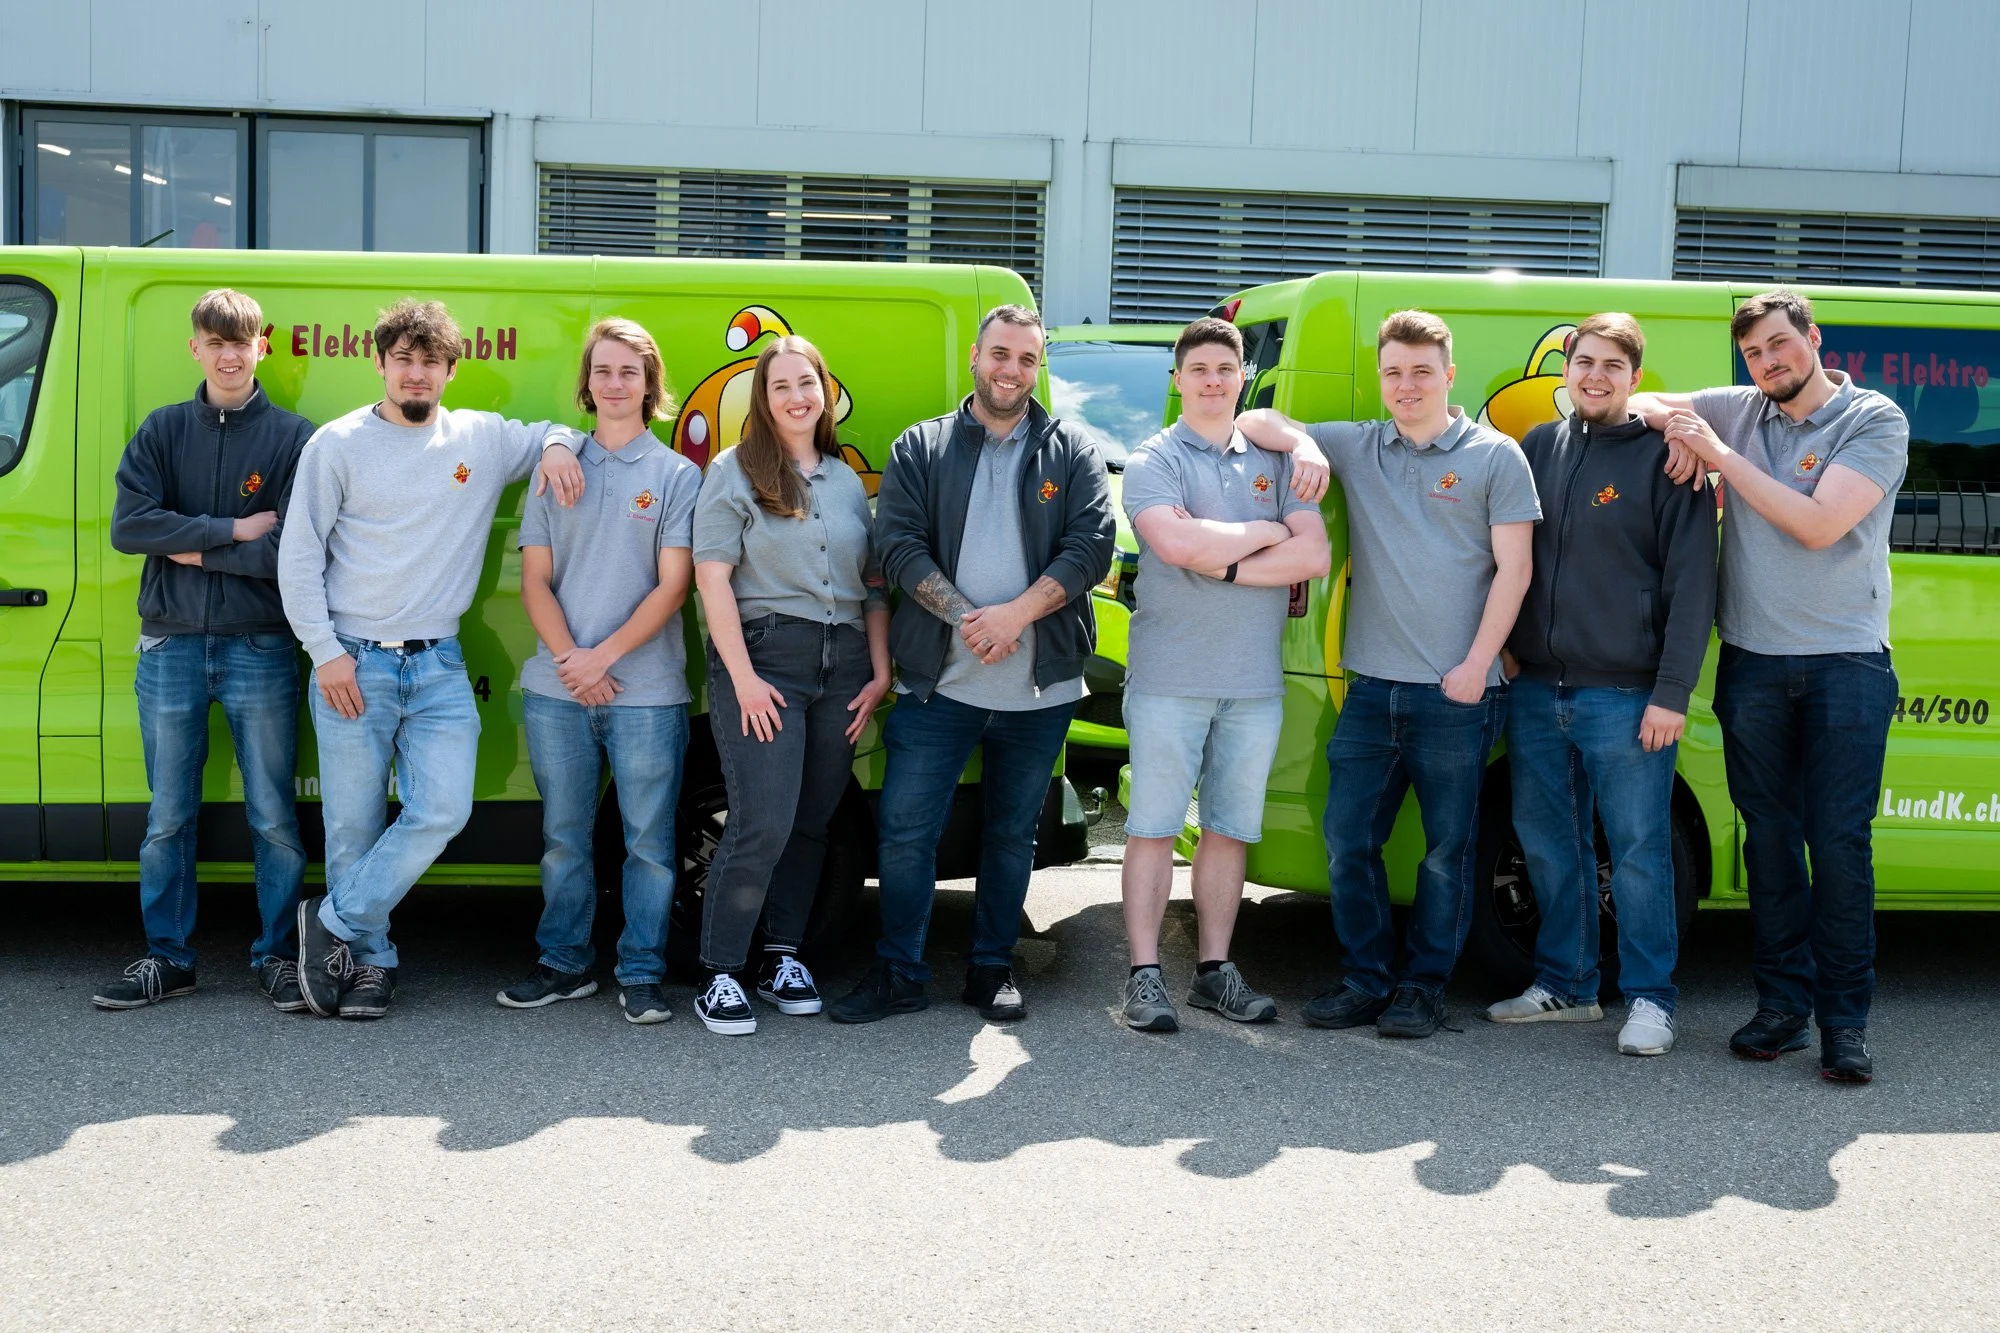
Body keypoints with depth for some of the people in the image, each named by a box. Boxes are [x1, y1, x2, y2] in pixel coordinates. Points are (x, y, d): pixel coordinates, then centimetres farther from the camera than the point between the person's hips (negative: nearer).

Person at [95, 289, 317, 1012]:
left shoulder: (293, 436, -1)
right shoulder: (162, 431, 7)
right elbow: (127, 525, -7)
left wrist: (192, 549, -9)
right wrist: (234, 531, -12)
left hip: (260, 649, -2)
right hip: (171, 647, 3)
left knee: (273, 818, 4)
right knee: (168, 819, 10)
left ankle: (275, 955, 16)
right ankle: (167, 959, 20)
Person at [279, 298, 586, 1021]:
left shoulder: (485, 439, 9)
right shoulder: (337, 444, 2)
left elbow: (559, 433, 25)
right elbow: (298, 556, 1)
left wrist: (557, 446, -1)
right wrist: (326, 652, -7)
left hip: (440, 666, 2)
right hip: (353, 665, -2)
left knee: (443, 811, -10)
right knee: (354, 828, 1)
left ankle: (334, 925, 7)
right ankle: (369, 959, 18)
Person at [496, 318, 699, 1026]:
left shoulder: (677, 475, 3)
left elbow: (672, 585, -4)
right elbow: (535, 580, 7)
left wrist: (604, 656, -11)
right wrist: (569, 658, -8)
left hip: (646, 693, -2)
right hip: (556, 692, 3)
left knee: (649, 841, 1)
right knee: (564, 836, 11)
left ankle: (641, 974, 11)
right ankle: (564, 963, 23)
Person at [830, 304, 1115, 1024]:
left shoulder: (1071, 453, 6)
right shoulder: (922, 447, 6)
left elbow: (1091, 546, -5)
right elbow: (898, 545, -4)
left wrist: (1016, 613, -18)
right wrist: (966, 618, -17)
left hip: (1040, 686, 1)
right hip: (940, 682, 0)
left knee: (1012, 834, 11)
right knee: (905, 828, -2)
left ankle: (992, 969, 25)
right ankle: (898, 973, 12)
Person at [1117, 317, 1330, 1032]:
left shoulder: (1275, 462, 10)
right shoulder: (1153, 460, -1)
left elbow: (1314, 555, -3)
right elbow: (1178, 543, -19)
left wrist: (1224, 566, -12)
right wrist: (1266, 532, -6)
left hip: (1254, 682, 4)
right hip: (1168, 678, -4)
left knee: (1229, 830, 10)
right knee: (1154, 828, -1)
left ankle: (1215, 970, 19)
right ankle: (1145, 975, 5)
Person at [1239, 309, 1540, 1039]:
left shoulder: (1495, 456, 1)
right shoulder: (1354, 448, 10)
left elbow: (1513, 569, -2)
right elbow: (1254, 422, 12)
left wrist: (1477, 664, -10)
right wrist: (1301, 443, -9)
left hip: (1456, 693, -3)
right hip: (1371, 686, 4)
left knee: (1447, 849, 5)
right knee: (1348, 840, 5)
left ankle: (1424, 986, 17)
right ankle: (1366, 979, 18)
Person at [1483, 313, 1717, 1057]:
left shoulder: (1665, 456, -4)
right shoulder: (1539, 447, 11)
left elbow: (1691, 585, -7)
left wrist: (1672, 695, -12)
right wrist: (1504, 652, 9)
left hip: (1625, 698, -5)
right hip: (1536, 690, 5)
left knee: (1639, 852, 0)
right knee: (1549, 846, 12)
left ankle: (1649, 998, 11)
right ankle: (1565, 986, 24)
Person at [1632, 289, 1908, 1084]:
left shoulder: (1875, 422, -5)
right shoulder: (1738, 411, 7)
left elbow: (1818, 525, -16)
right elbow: (1636, 402, 17)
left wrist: (1720, 453, -14)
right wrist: (1675, 422, -6)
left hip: (1846, 665, -4)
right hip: (1751, 662, 4)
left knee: (1840, 841, -4)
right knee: (1770, 838, 8)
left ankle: (1844, 1019, 3)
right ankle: (1783, 1003, 16)